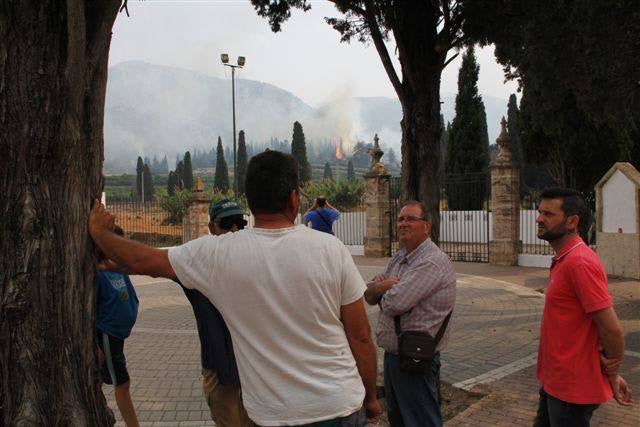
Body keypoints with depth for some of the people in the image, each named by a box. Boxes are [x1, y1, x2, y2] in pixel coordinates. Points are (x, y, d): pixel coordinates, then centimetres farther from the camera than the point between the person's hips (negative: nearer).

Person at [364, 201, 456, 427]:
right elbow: (369, 294, 9)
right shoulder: (398, 258, 11)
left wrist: (383, 290, -5)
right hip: (392, 355, 9)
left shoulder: (432, 261, -20)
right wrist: (381, 286, -14)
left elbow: (394, 304, -28)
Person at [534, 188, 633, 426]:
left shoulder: (579, 262, -25)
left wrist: (612, 375, -8)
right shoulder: (563, 260, 8)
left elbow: (611, 329, -24)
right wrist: (610, 370, 9)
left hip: (571, 389, -9)